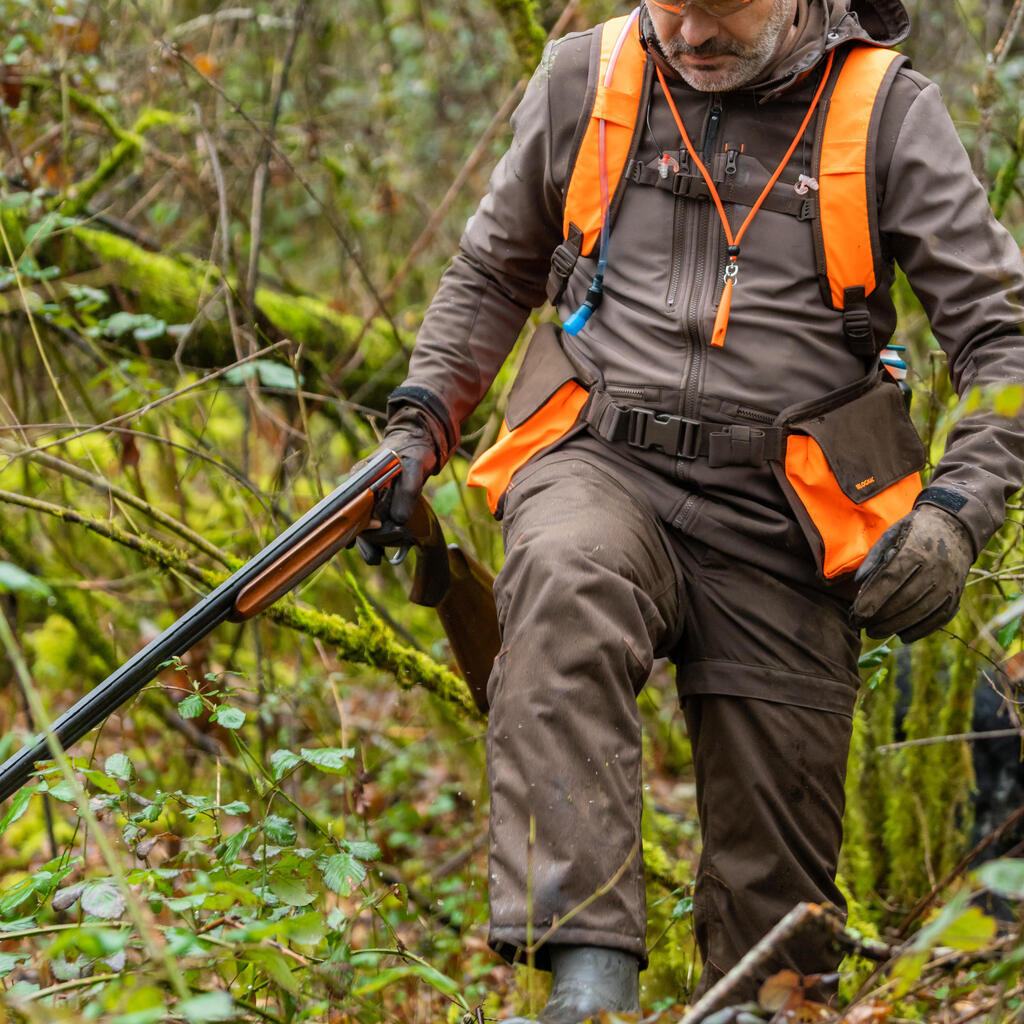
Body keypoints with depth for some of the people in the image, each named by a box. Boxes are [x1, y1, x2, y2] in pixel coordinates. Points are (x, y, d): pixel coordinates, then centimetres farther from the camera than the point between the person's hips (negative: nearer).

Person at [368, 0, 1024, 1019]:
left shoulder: (887, 113, 1)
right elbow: (491, 274, 23)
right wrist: (421, 421, 9)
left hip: (777, 522, 0)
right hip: (602, 465, 0)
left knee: (775, 885, 1)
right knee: (566, 588, -37)